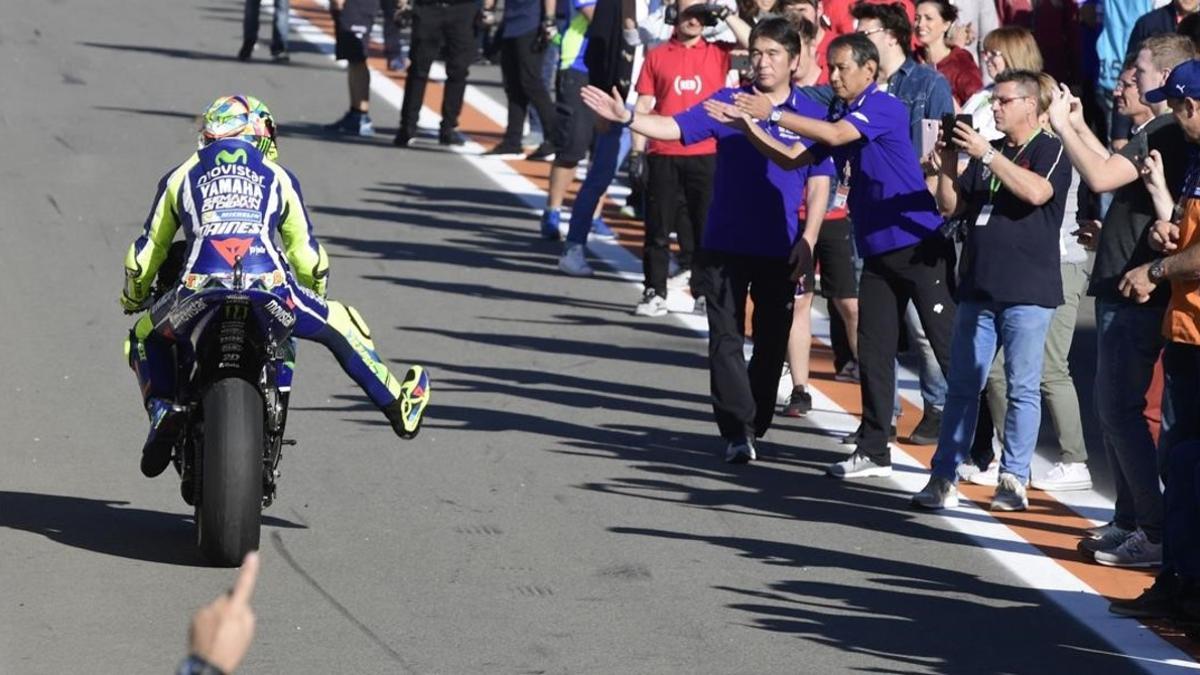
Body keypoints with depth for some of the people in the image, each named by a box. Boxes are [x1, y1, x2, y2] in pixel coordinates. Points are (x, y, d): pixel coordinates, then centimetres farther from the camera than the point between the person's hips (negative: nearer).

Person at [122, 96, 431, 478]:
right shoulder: (278, 177, 26)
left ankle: (162, 409, 3)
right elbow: (307, 253, 30)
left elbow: (147, 251, 28)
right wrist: (314, 296, 50)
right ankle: (398, 407, 31)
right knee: (340, 325, 26)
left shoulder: (181, 176, 26)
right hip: (270, 287, 0)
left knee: (145, 337, 28)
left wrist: (133, 297, 48)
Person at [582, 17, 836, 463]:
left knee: (772, 341, 8)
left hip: (779, 250, 0)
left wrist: (807, 241, -6)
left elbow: (819, 183, 0)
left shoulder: (809, 115, -1)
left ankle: (755, 427, 21)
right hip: (725, 245, 0)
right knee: (726, 339, -4)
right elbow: (676, 128, -10)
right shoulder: (727, 102, 0)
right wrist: (627, 118, -26)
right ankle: (738, 431, -4)